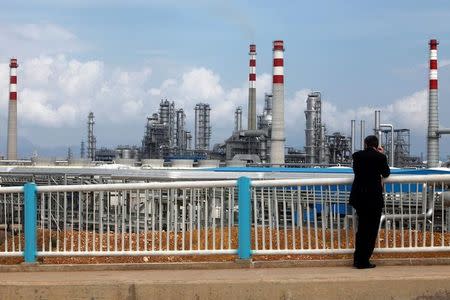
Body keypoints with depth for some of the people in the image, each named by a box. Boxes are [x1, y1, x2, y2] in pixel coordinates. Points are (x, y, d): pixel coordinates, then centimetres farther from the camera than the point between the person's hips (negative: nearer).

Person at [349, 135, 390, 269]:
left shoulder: (357, 155, -1)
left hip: (359, 196, 4)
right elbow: (386, 173, 6)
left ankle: (358, 259, 24)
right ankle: (363, 261, 6)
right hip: (374, 197, -4)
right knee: (371, 229, 6)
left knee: (362, 227, 18)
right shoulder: (380, 157, -10)